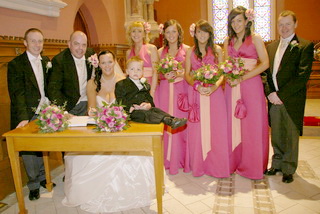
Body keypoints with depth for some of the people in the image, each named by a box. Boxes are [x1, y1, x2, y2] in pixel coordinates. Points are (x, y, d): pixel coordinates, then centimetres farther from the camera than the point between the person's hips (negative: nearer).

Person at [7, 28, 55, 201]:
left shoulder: (46, 62, 7)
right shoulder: (15, 64, -10)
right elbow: (17, 94, -16)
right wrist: (23, 117, -26)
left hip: (45, 112, 5)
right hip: (27, 115, -4)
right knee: (28, 149, 9)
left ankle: (42, 177, 35)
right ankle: (33, 184, 26)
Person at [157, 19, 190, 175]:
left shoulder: (186, 50, 3)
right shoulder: (160, 51, 12)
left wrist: (179, 74, -14)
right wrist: (165, 75, -7)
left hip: (182, 90, -2)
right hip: (165, 91, 3)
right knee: (166, 123, 1)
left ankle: (181, 159, 12)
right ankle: (168, 160, 15)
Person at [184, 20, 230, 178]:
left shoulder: (217, 50, 6)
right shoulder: (190, 52, 9)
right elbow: (187, 74, 4)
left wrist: (214, 87, -18)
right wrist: (197, 86, -14)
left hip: (214, 92, -1)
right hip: (196, 93, 1)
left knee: (215, 128, 0)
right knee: (197, 129, 2)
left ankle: (216, 164, 14)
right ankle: (198, 165, 15)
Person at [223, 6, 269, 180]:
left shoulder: (255, 39, 0)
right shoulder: (228, 41, 13)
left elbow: (265, 63, -9)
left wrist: (242, 78, -15)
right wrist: (229, 77, -6)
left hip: (251, 86, -4)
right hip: (232, 87, 4)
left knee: (252, 125, 1)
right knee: (233, 125, 5)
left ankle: (252, 166, 16)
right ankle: (234, 163, 19)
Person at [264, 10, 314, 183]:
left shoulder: (304, 46, -5)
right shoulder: (271, 47, 11)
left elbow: (303, 76, -13)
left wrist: (281, 95, -16)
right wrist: (269, 93, -4)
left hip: (292, 100, -4)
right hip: (274, 99, 5)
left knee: (291, 136, 8)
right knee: (276, 135, 14)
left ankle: (288, 170, 25)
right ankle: (277, 164, 32)